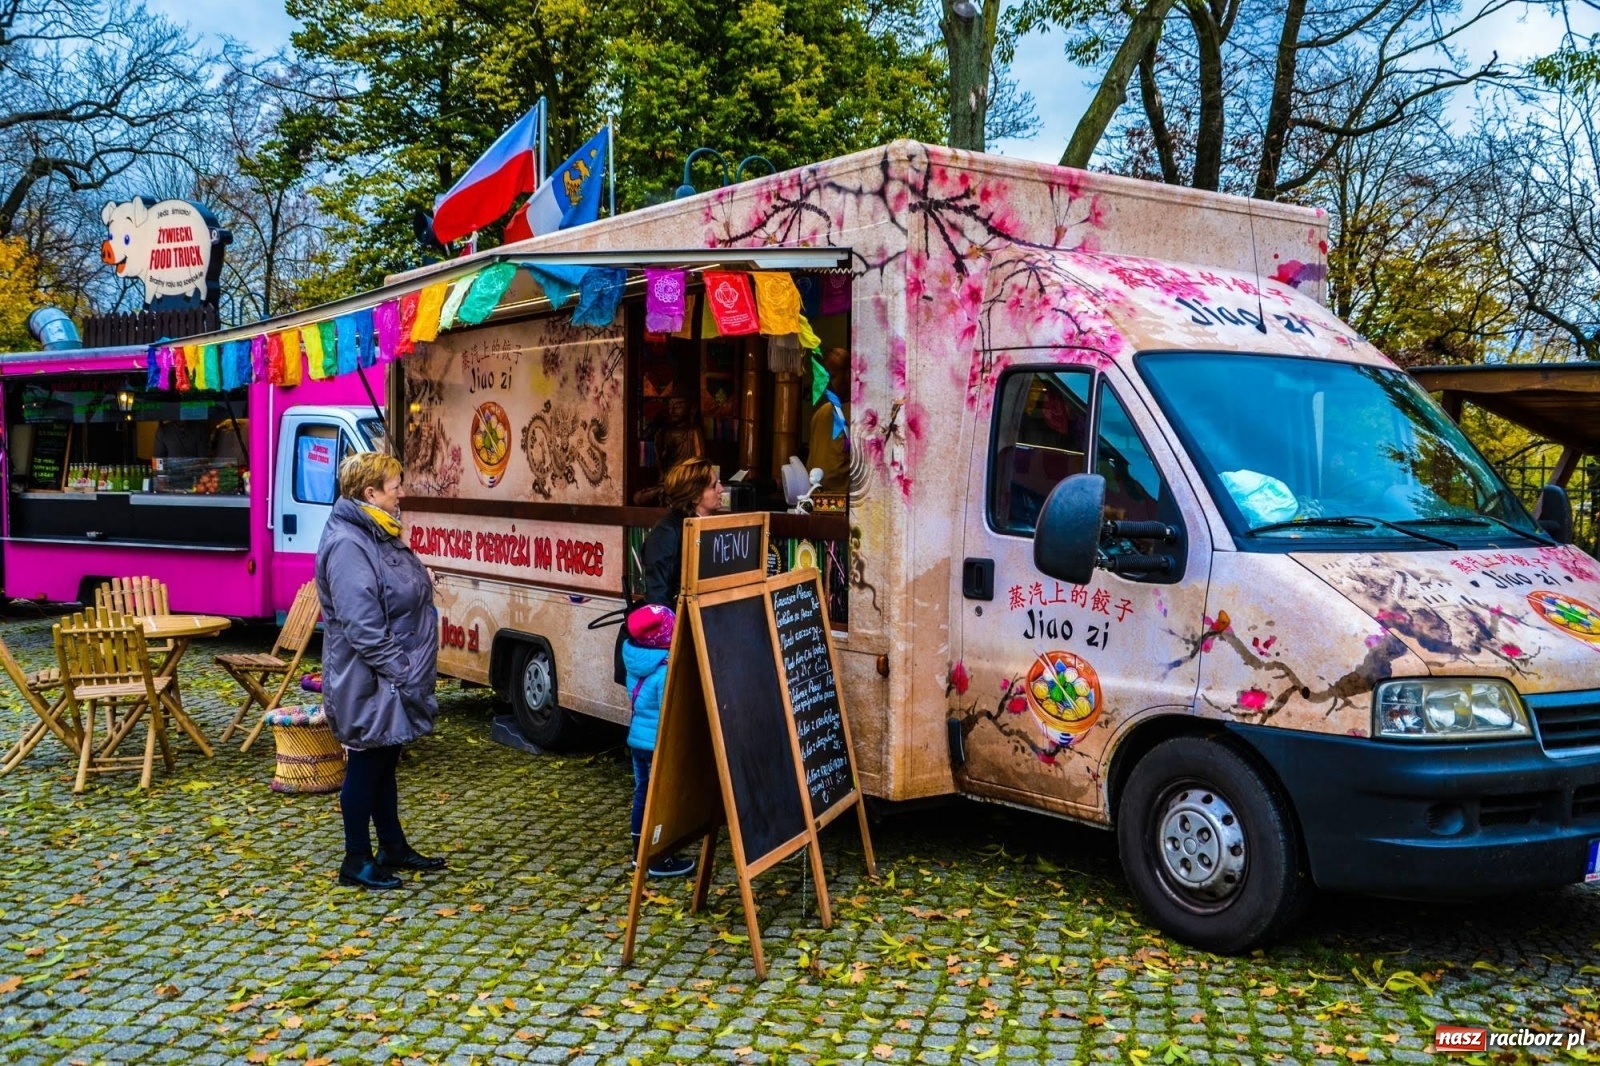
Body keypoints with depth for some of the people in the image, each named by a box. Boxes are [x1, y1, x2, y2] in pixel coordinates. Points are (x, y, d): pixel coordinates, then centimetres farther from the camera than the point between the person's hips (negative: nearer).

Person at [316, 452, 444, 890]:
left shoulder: (376, 534, 10)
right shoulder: (347, 545, -23)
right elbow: (364, 627, -27)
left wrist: (413, 672, 18)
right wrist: (402, 673, -23)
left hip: (392, 680, 10)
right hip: (370, 683, -10)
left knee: (384, 762, 19)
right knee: (366, 765, 2)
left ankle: (393, 847, 31)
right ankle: (357, 862, 15)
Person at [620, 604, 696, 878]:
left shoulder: (635, 663, 0)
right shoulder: (665, 671, -25)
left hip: (636, 739, 8)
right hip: (659, 744, -8)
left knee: (642, 792, 19)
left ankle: (640, 851, 32)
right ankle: (659, 860, 12)